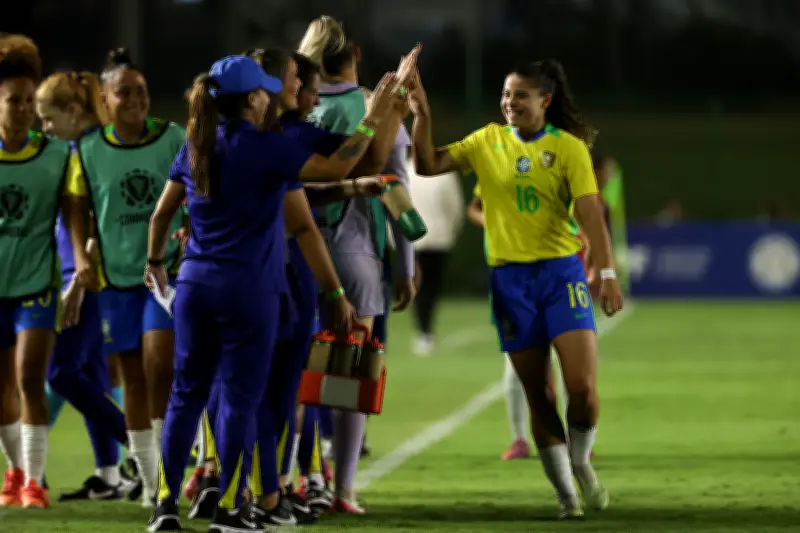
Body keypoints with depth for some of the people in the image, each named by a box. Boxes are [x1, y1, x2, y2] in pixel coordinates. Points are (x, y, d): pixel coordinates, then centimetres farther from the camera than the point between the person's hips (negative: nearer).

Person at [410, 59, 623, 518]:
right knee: (539, 397, 4)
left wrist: (607, 272, -17)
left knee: (583, 388, -14)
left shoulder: (568, 147, -2)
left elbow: (591, 212, -9)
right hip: (509, 276, 2)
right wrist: (422, 116, -9)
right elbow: (428, 165, 5)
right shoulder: (488, 141, 7)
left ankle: (581, 462, 14)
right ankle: (566, 493, 15)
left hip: (560, 272, -2)